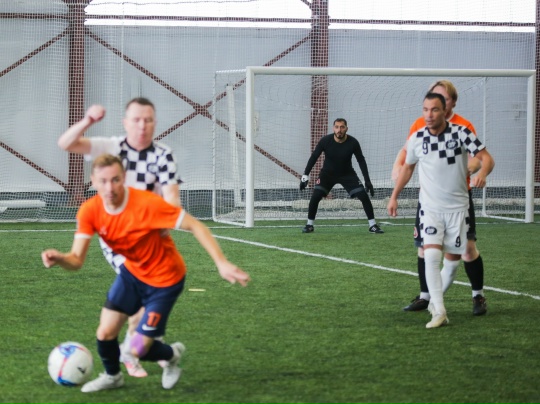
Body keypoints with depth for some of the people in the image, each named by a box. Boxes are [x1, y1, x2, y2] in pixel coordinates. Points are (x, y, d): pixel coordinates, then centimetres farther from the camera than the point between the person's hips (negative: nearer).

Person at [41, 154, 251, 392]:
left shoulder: (147, 204, -32)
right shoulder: (90, 211, -18)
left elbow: (195, 226, -26)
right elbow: (76, 260, -20)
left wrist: (221, 263, -34)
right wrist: (59, 258, -45)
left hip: (165, 280, -4)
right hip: (132, 273, 4)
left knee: (138, 350, -6)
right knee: (104, 334, -3)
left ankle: (172, 355, 31)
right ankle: (112, 376, 32)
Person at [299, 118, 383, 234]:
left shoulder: (353, 143, -20)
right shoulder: (325, 141, -21)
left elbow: (361, 160, -8)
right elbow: (314, 157, -11)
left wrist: (367, 180, -9)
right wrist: (305, 175, -16)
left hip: (347, 174, 0)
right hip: (328, 173, 0)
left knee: (364, 196, -10)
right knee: (315, 197, -14)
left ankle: (373, 225, 3)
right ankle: (309, 225, 4)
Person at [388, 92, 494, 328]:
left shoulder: (461, 133, -10)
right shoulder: (416, 139, -2)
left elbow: (486, 158, -14)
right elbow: (407, 168, 15)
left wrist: (482, 173, -36)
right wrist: (394, 196, 15)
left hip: (457, 207, 0)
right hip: (430, 208, 0)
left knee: (453, 259, 7)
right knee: (431, 256, -18)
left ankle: (435, 298, 31)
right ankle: (439, 312, -17)